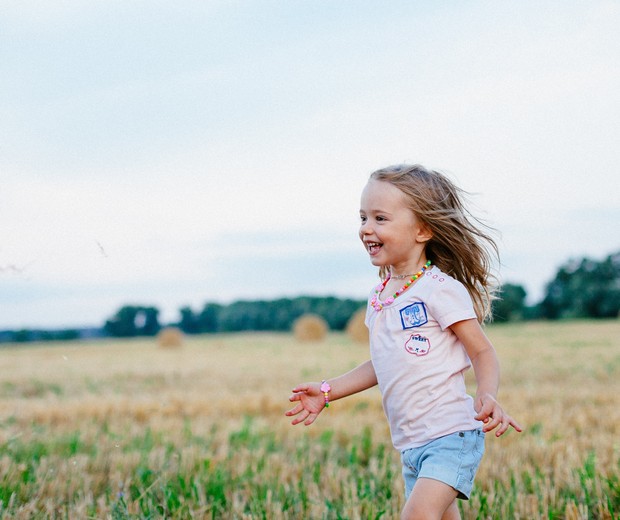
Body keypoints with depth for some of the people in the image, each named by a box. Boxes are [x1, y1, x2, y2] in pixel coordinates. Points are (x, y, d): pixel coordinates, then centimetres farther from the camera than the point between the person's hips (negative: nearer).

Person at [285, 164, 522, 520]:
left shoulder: (440, 289, -12)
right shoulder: (379, 298, 11)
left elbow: (483, 352, -9)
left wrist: (487, 396, -29)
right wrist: (327, 391, 20)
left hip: (451, 435, -8)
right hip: (410, 444, 8)